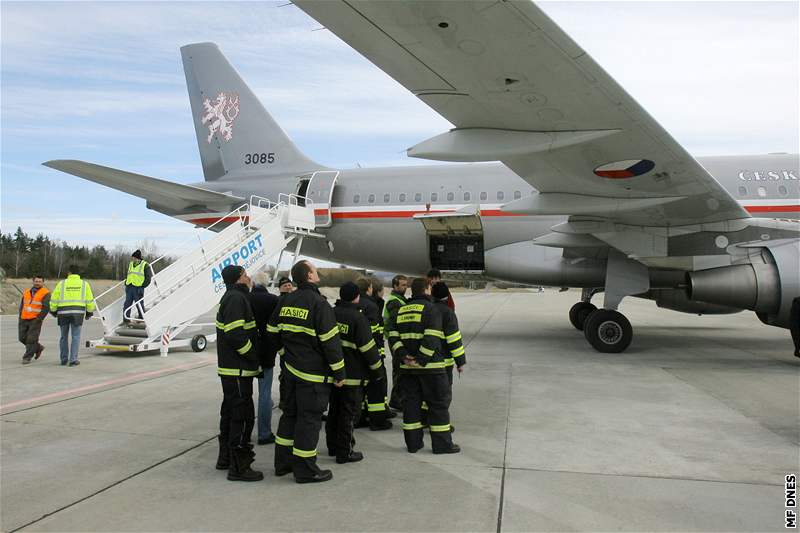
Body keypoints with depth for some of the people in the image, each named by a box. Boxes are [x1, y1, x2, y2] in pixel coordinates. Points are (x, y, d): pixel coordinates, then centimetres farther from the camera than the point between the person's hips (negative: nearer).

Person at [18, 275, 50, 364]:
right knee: (23, 338, 8)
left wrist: (39, 319, -18)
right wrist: (20, 317, 9)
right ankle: (38, 348, 28)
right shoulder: (26, 292, 14)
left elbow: (46, 307, -12)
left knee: (31, 339, -8)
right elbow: (22, 305, 20)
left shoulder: (45, 293, -6)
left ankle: (27, 357, 0)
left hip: (35, 320, -6)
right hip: (24, 319, 6)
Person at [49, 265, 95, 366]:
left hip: (63, 313, 1)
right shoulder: (84, 284, 5)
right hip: (78, 313, -1)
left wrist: (53, 311, 18)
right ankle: (73, 360, -2)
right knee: (75, 337, 3)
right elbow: (90, 300, 5)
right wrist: (89, 312, 17)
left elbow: (54, 300, 4)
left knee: (64, 337, 14)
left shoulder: (62, 283, 3)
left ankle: (64, 359, 20)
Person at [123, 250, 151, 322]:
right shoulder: (130, 264, 17)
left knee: (139, 305, -1)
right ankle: (126, 320, 10)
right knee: (127, 305, 5)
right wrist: (126, 282, 13)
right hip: (129, 287, 6)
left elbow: (148, 278, -5)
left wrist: (142, 286, -13)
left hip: (138, 288, -6)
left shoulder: (145, 265, -2)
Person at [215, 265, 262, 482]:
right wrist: (254, 357, -14)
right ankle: (239, 467, 0)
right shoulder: (236, 299, -17)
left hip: (230, 368, 11)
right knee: (243, 416, -5)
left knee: (230, 413, 19)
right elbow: (236, 335, -25)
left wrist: (255, 361, 14)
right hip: (238, 369, -11)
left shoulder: (231, 298, 17)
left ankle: (225, 458, 32)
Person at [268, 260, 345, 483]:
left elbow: (272, 331, 14)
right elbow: (330, 341, -17)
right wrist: (339, 373, -9)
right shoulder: (318, 303, -17)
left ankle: (283, 462, 28)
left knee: (290, 413, 18)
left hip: (290, 369, 8)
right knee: (309, 418, 1)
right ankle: (305, 469, 9)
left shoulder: (285, 301, 6)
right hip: (313, 373, -8)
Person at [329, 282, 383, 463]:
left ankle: (333, 446, 29)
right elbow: (368, 347, -15)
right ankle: (345, 452, 7)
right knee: (349, 412, 2)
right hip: (352, 374, -6)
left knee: (334, 410, 18)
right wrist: (377, 369, -3)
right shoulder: (358, 318, -15)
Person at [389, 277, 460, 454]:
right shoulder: (430, 309, -8)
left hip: (408, 366, 6)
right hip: (430, 366, -6)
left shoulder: (401, 310, 13)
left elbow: (394, 336, 6)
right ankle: (442, 443, 6)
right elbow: (431, 338, -19)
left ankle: (413, 442, 15)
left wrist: (404, 356, -3)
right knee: (438, 403, 3)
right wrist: (422, 360, -18)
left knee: (412, 402, 12)